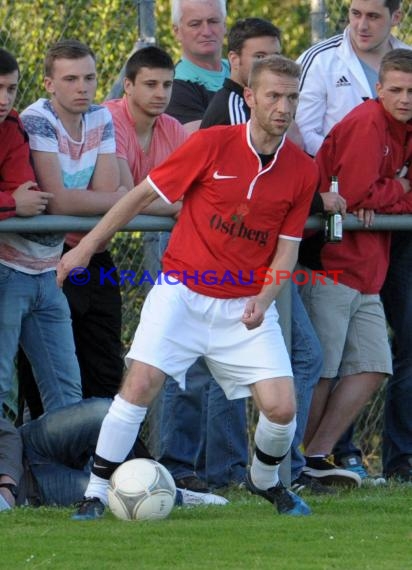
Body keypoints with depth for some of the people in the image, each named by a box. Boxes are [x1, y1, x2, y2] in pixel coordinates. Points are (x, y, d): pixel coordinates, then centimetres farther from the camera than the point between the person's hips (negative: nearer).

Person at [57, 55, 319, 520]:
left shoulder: (302, 170, -1)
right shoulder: (212, 144, -9)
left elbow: (287, 249, 4)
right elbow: (143, 193, 0)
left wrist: (263, 299, -14)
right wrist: (86, 246, 1)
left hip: (246, 305, 2)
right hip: (182, 291, -2)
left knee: (281, 407, -8)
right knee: (141, 384, -18)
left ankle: (265, 480, 24)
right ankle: (96, 493, -6)